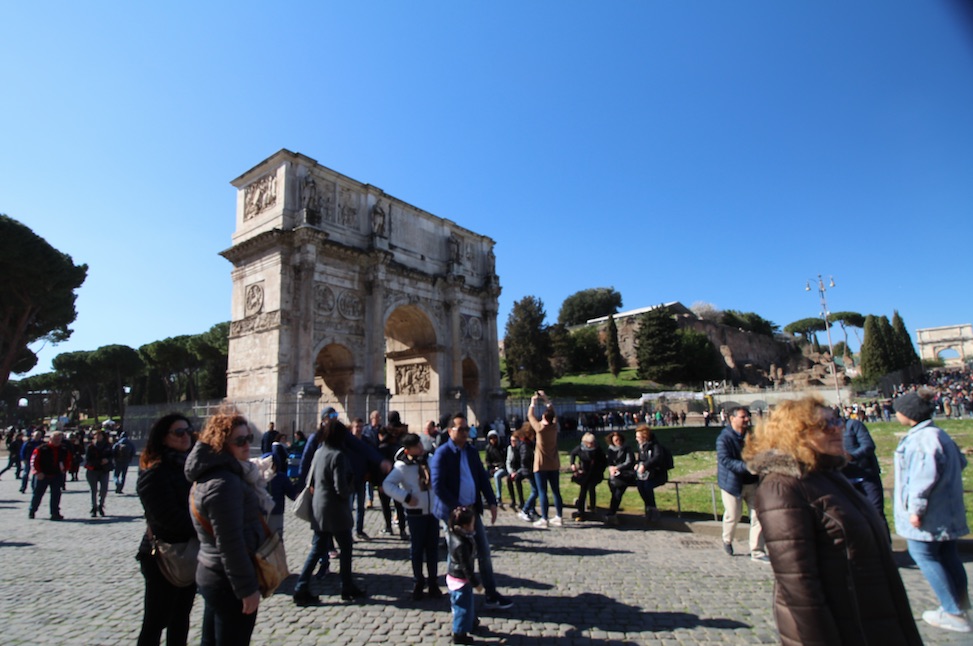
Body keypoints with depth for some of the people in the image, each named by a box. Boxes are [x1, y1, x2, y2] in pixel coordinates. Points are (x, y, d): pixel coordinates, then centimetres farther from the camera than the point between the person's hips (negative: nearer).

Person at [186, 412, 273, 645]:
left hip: (212, 573, 10)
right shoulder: (223, 483, -25)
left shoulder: (211, 474, 7)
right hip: (229, 581, -10)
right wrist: (247, 587, -20)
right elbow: (230, 544, -25)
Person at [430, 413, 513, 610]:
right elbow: (437, 486, -20)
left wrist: (492, 502, -1)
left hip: (472, 509, 6)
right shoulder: (442, 453, -15)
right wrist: (457, 508, -23)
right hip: (453, 511, -6)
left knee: (484, 552, 11)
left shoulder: (472, 451, 6)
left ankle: (491, 595, 24)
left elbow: (483, 477, 9)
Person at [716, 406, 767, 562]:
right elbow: (725, 460, -25)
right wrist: (746, 467, -35)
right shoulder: (724, 438, -17)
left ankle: (757, 552, 16)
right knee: (733, 515, 8)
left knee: (758, 515, 4)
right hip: (733, 483, -5)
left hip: (753, 481, 6)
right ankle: (727, 541, 37)